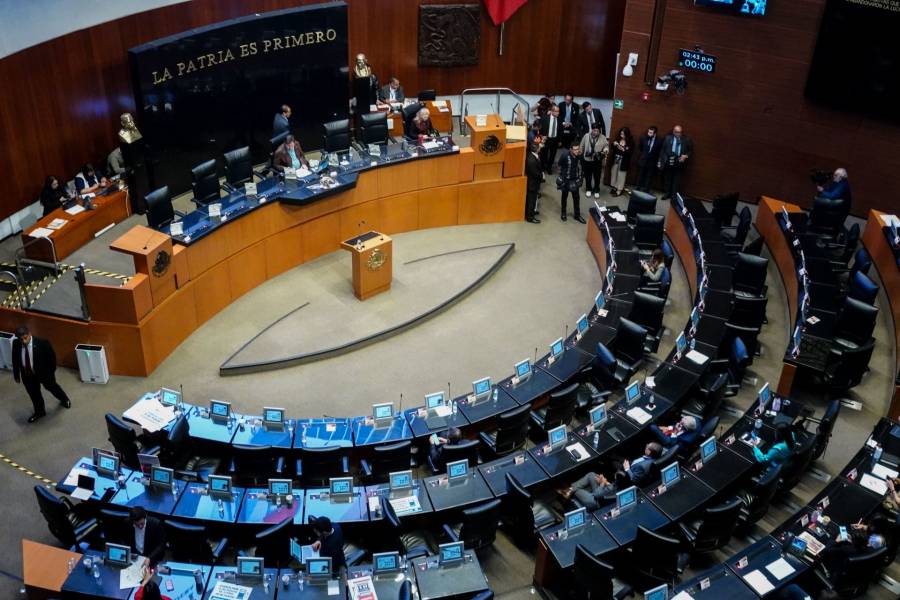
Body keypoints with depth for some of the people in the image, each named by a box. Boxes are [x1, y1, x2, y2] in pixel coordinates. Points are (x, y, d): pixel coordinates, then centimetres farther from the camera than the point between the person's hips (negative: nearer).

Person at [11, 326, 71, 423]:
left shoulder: (42, 343, -31)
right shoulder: (16, 344, -20)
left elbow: (52, 357, -16)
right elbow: (15, 359, -3)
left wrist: (51, 371, -10)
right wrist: (16, 374, 4)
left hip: (44, 372, -2)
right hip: (27, 375, 2)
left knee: (51, 387, 24)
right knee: (33, 393, 21)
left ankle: (64, 399, 56)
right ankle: (39, 412, 48)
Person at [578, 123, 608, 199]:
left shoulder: (603, 138, -7)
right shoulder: (586, 136, -5)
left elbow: (606, 145, 1)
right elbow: (582, 146, 4)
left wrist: (606, 149, -24)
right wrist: (580, 156, 8)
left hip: (598, 160, -1)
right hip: (587, 159, 1)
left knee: (597, 176, 8)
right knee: (588, 175, 13)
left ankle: (596, 190, 27)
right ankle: (588, 189, 32)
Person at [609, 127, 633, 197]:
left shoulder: (630, 142, -9)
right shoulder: (617, 139, -1)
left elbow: (629, 153, -14)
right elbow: (612, 149, 4)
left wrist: (623, 149, -28)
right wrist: (614, 145, -16)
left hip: (623, 162, -4)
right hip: (615, 160, 4)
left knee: (621, 175, 2)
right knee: (614, 173, 12)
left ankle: (619, 190, 11)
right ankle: (613, 187, 28)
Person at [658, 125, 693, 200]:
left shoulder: (686, 140, 2)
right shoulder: (668, 138, 1)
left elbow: (691, 151, 8)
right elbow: (663, 150, 1)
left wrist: (686, 156, -12)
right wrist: (660, 162, -4)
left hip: (679, 163, -1)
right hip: (668, 162, 1)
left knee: (677, 180, 2)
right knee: (667, 179, 11)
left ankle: (674, 196, 12)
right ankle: (667, 194, 25)